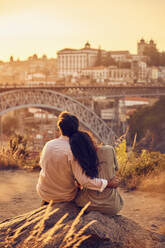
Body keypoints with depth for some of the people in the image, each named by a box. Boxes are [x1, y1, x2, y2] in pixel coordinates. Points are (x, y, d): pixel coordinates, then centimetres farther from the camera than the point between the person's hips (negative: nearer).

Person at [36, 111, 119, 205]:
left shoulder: (48, 145, -14)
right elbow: (84, 180, -29)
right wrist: (108, 183, -21)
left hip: (44, 193, 2)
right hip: (66, 196, -2)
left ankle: (46, 203, 46)